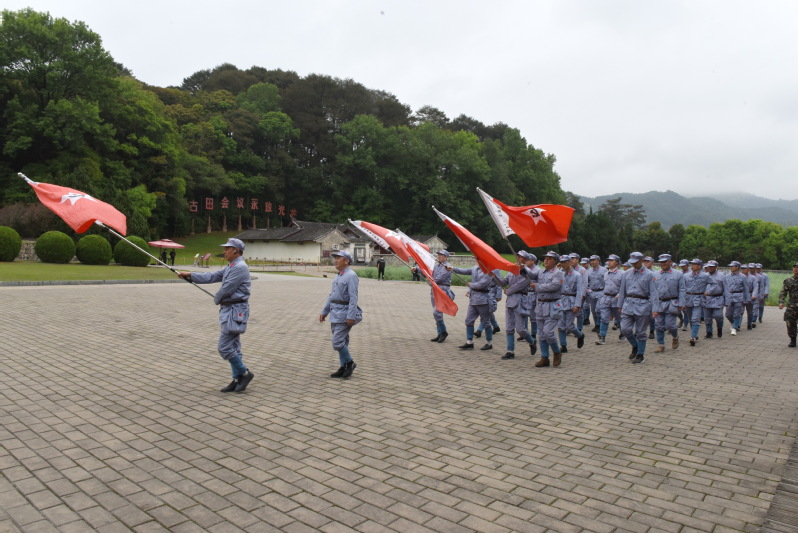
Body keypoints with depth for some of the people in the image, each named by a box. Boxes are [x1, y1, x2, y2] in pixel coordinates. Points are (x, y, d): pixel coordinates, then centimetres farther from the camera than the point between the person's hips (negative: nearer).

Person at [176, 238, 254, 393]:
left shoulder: (240, 267, -17)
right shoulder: (230, 267, 17)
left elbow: (226, 289, -18)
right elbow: (211, 277, 17)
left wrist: (217, 299, 1)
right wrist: (189, 275, 12)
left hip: (235, 311, -10)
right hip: (229, 310, 10)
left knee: (224, 347, -8)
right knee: (233, 347, 11)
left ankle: (244, 373, 4)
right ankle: (238, 380, 17)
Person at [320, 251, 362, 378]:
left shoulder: (351, 276, -13)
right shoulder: (338, 276, 16)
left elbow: (353, 298, -20)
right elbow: (331, 296, 20)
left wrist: (351, 316, -25)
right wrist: (324, 312, 18)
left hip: (344, 314, -9)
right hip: (336, 314, 9)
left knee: (337, 342, -9)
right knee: (341, 341, 12)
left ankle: (350, 363, 9)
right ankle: (343, 368, 20)